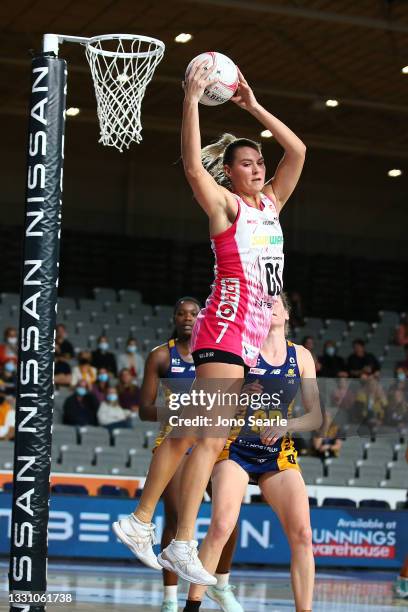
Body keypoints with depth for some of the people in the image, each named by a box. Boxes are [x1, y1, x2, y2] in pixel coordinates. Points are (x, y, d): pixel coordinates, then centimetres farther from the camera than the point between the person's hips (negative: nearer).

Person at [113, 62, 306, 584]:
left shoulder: (270, 203, 18)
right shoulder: (225, 204, -1)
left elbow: (297, 151, 19)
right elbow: (193, 166, -17)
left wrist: (253, 106, 14)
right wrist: (191, 102, -18)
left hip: (255, 334, 7)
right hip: (226, 329, -7)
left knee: (189, 433, 8)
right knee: (211, 436, -14)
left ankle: (141, 522, 14)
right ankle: (182, 547, -17)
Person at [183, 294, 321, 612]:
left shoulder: (301, 356, 6)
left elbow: (316, 417, 5)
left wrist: (286, 425, -13)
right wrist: (239, 394, -23)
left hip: (279, 454, 3)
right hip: (236, 449, -3)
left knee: (302, 535, -9)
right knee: (221, 527, -20)